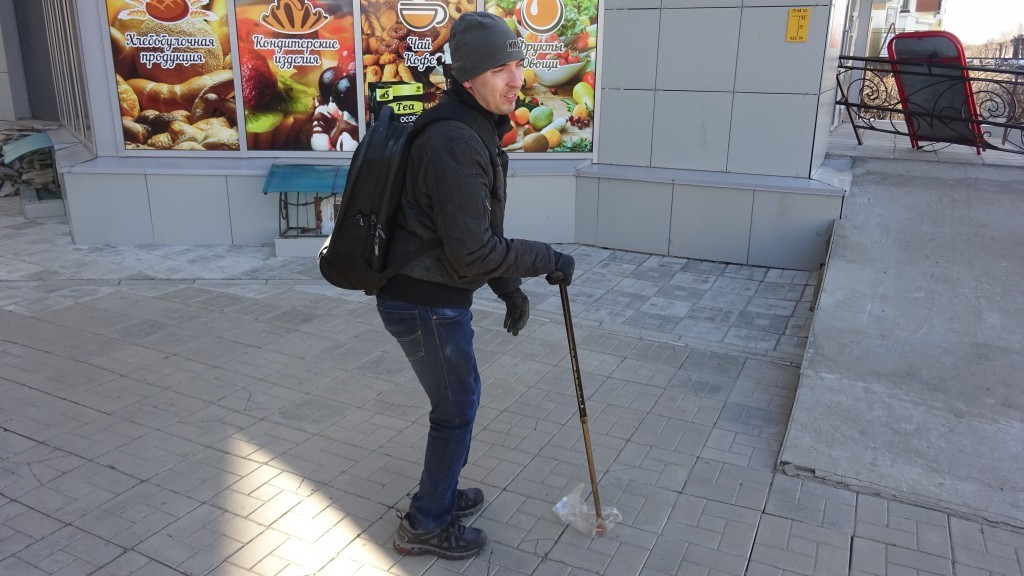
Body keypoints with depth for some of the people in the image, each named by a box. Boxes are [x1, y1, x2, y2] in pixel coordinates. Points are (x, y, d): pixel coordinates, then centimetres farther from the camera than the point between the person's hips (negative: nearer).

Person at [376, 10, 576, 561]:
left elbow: (476, 232, 17)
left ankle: (440, 494, 43)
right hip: (426, 305, -10)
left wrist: (510, 288, 15)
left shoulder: (473, 132, 9)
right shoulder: (455, 144, -25)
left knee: (459, 397, 23)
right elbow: (473, 252, -26)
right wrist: (549, 260, -14)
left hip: (431, 294, 10)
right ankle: (426, 526, 26)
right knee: (457, 407, 7)